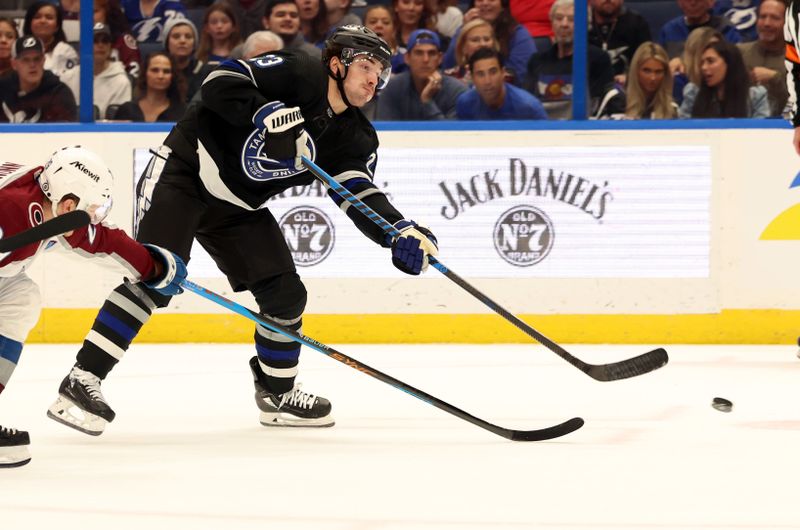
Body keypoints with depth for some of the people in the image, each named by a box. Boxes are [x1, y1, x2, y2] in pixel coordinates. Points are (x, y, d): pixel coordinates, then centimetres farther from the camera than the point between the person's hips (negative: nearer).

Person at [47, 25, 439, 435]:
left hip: (239, 208, 7)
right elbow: (221, 81, -24)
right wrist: (267, 113, -37)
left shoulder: (354, 139, 1)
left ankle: (276, 393, 22)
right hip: (184, 171, -7)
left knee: (286, 293, 1)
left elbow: (362, 197, -10)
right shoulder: (297, 74, -16)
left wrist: (401, 233, -27)